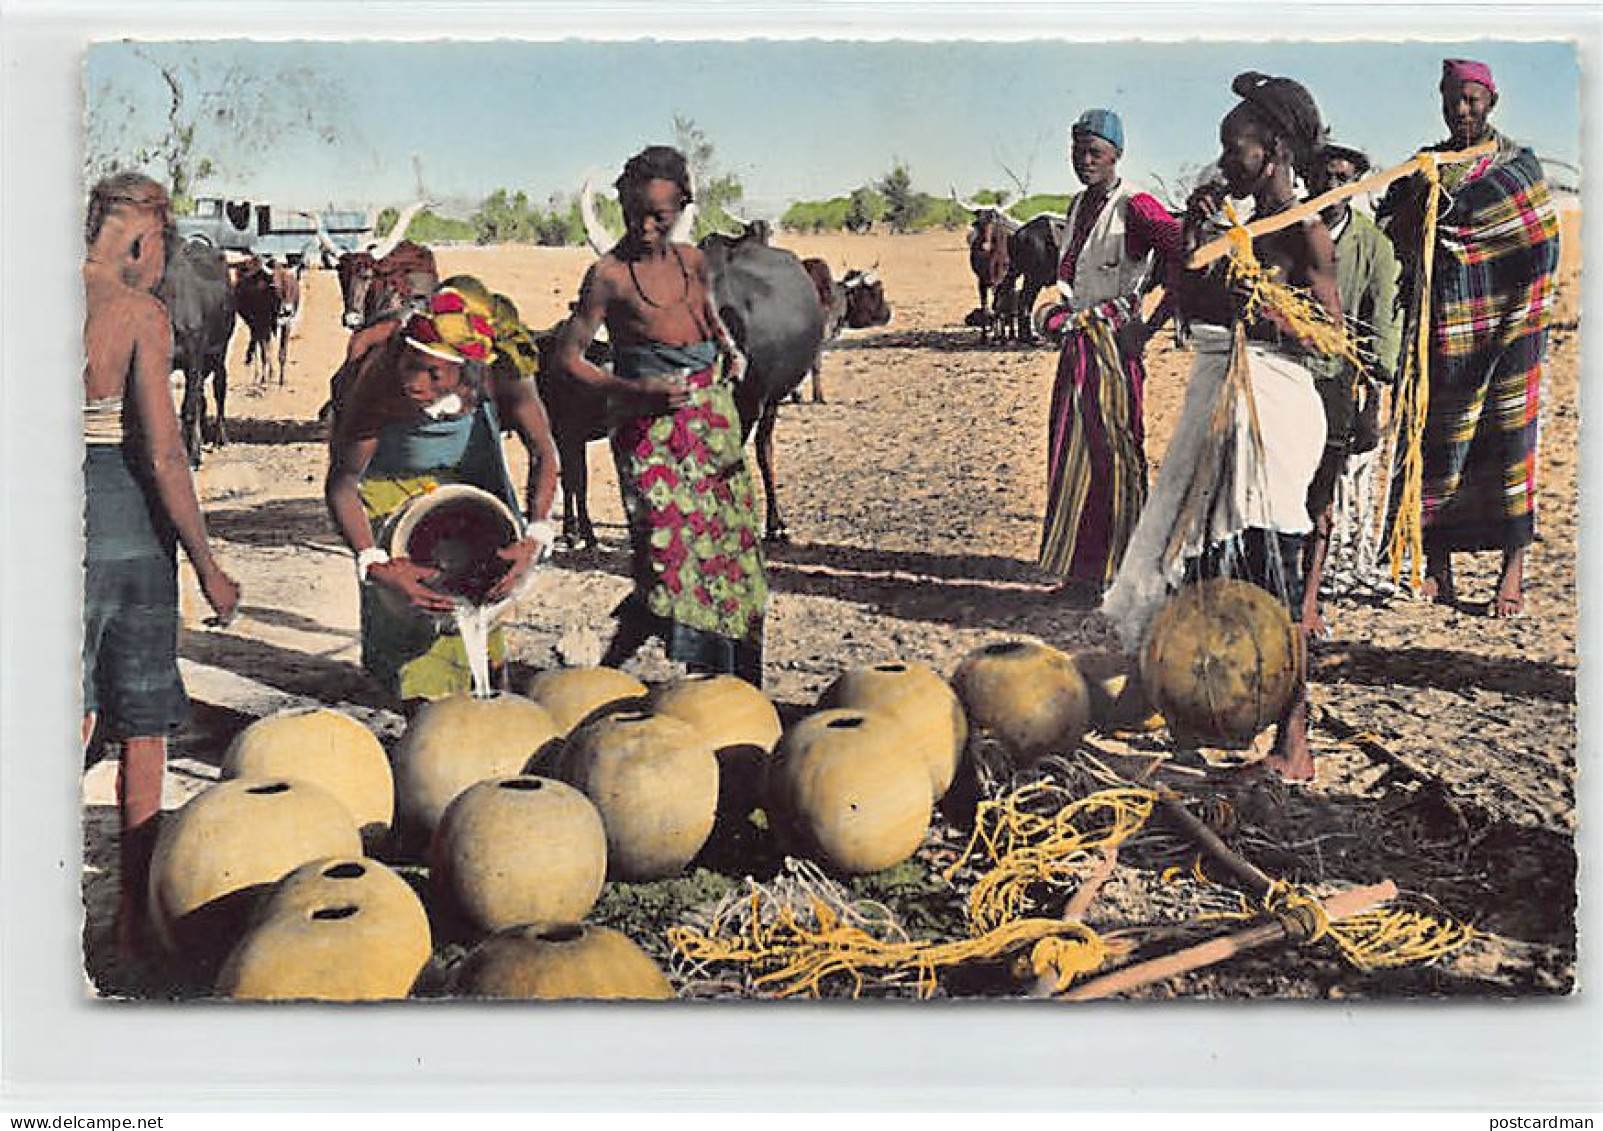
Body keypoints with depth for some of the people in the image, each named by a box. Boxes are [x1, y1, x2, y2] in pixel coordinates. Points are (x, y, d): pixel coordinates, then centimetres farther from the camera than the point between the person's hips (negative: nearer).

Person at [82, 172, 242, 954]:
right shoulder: (138, 311, -9)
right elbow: (163, 455, -14)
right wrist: (208, 567, -7)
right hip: (124, 518, -4)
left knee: (72, 716, 14)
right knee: (143, 727, 9)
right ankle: (135, 918, 18)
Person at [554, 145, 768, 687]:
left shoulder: (691, 260, 9)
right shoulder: (608, 274, -7)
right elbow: (569, 356, -6)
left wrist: (731, 352, 8)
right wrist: (634, 390, -17)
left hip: (712, 414, 6)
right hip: (649, 426, -6)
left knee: (733, 548, 8)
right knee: (671, 555, -14)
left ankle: (738, 688, 22)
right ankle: (609, 667, 6)